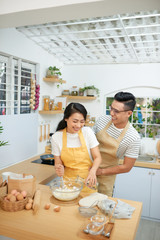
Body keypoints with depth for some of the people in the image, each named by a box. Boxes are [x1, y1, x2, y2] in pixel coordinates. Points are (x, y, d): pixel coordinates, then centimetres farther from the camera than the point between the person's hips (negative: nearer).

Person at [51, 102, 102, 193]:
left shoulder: (87, 132, -8)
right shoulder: (56, 137, -8)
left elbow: (98, 157, -6)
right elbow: (58, 163, 0)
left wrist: (93, 171, -24)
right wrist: (59, 168, -21)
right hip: (68, 182, 0)